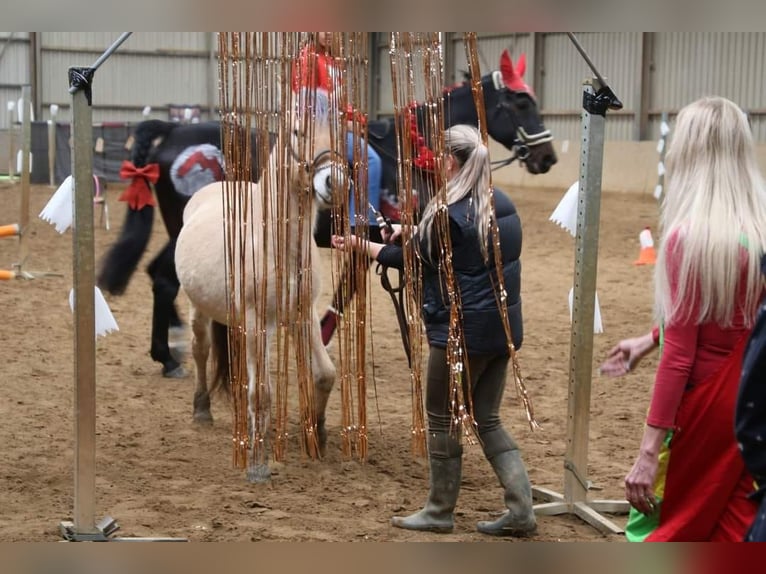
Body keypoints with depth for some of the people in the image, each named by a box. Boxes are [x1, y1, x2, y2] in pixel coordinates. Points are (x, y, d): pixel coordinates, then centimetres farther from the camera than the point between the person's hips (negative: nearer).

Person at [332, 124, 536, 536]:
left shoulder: (448, 213, -17)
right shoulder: (503, 206, 7)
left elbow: (411, 258, -4)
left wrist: (360, 245, 9)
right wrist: (415, 236, 26)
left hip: (462, 332, -8)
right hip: (502, 328, 8)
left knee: (442, 420, 8)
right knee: (487, 420, 15)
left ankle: (439, 512, 20)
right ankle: (520, 510, 9)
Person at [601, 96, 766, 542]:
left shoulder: (691, 237, -19)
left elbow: (680, 353, -21)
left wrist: (650, 450, -19)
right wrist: (650, 339, 23)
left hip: (706, 403, -7)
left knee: (662, 523, 10)